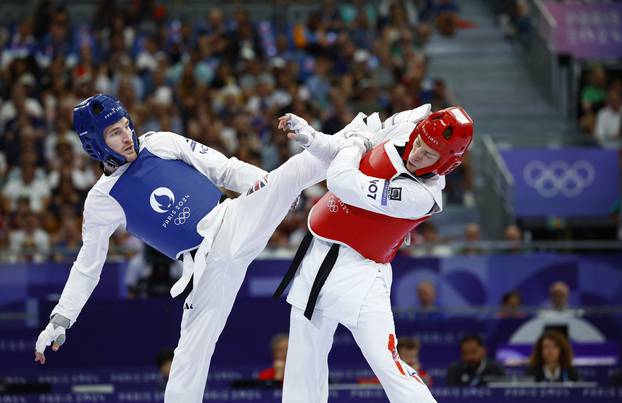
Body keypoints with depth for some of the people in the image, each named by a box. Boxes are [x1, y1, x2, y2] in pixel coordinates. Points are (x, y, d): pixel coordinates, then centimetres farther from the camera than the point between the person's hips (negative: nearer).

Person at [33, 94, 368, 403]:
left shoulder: (160, 143, 5)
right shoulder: (102, 200, 3)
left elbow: (221, 167, 6)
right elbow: (87, 265, 10)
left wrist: (253, 179, -14)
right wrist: (59, 320, 4)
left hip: (235, 221, 1)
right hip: (209, 264, -1)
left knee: (292, 173, -17)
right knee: (193, 349, -3)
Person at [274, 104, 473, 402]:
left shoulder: (421, 195, -27)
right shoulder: (403, 127, -4)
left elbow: (342, 183, -27)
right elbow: (347, 155, 15)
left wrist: (355, 142, -8)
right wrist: (310, 138, -2)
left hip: (359, 272, -8)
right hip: (318, 255, 8)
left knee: (385, 361, -20)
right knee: (305, 358, 14)